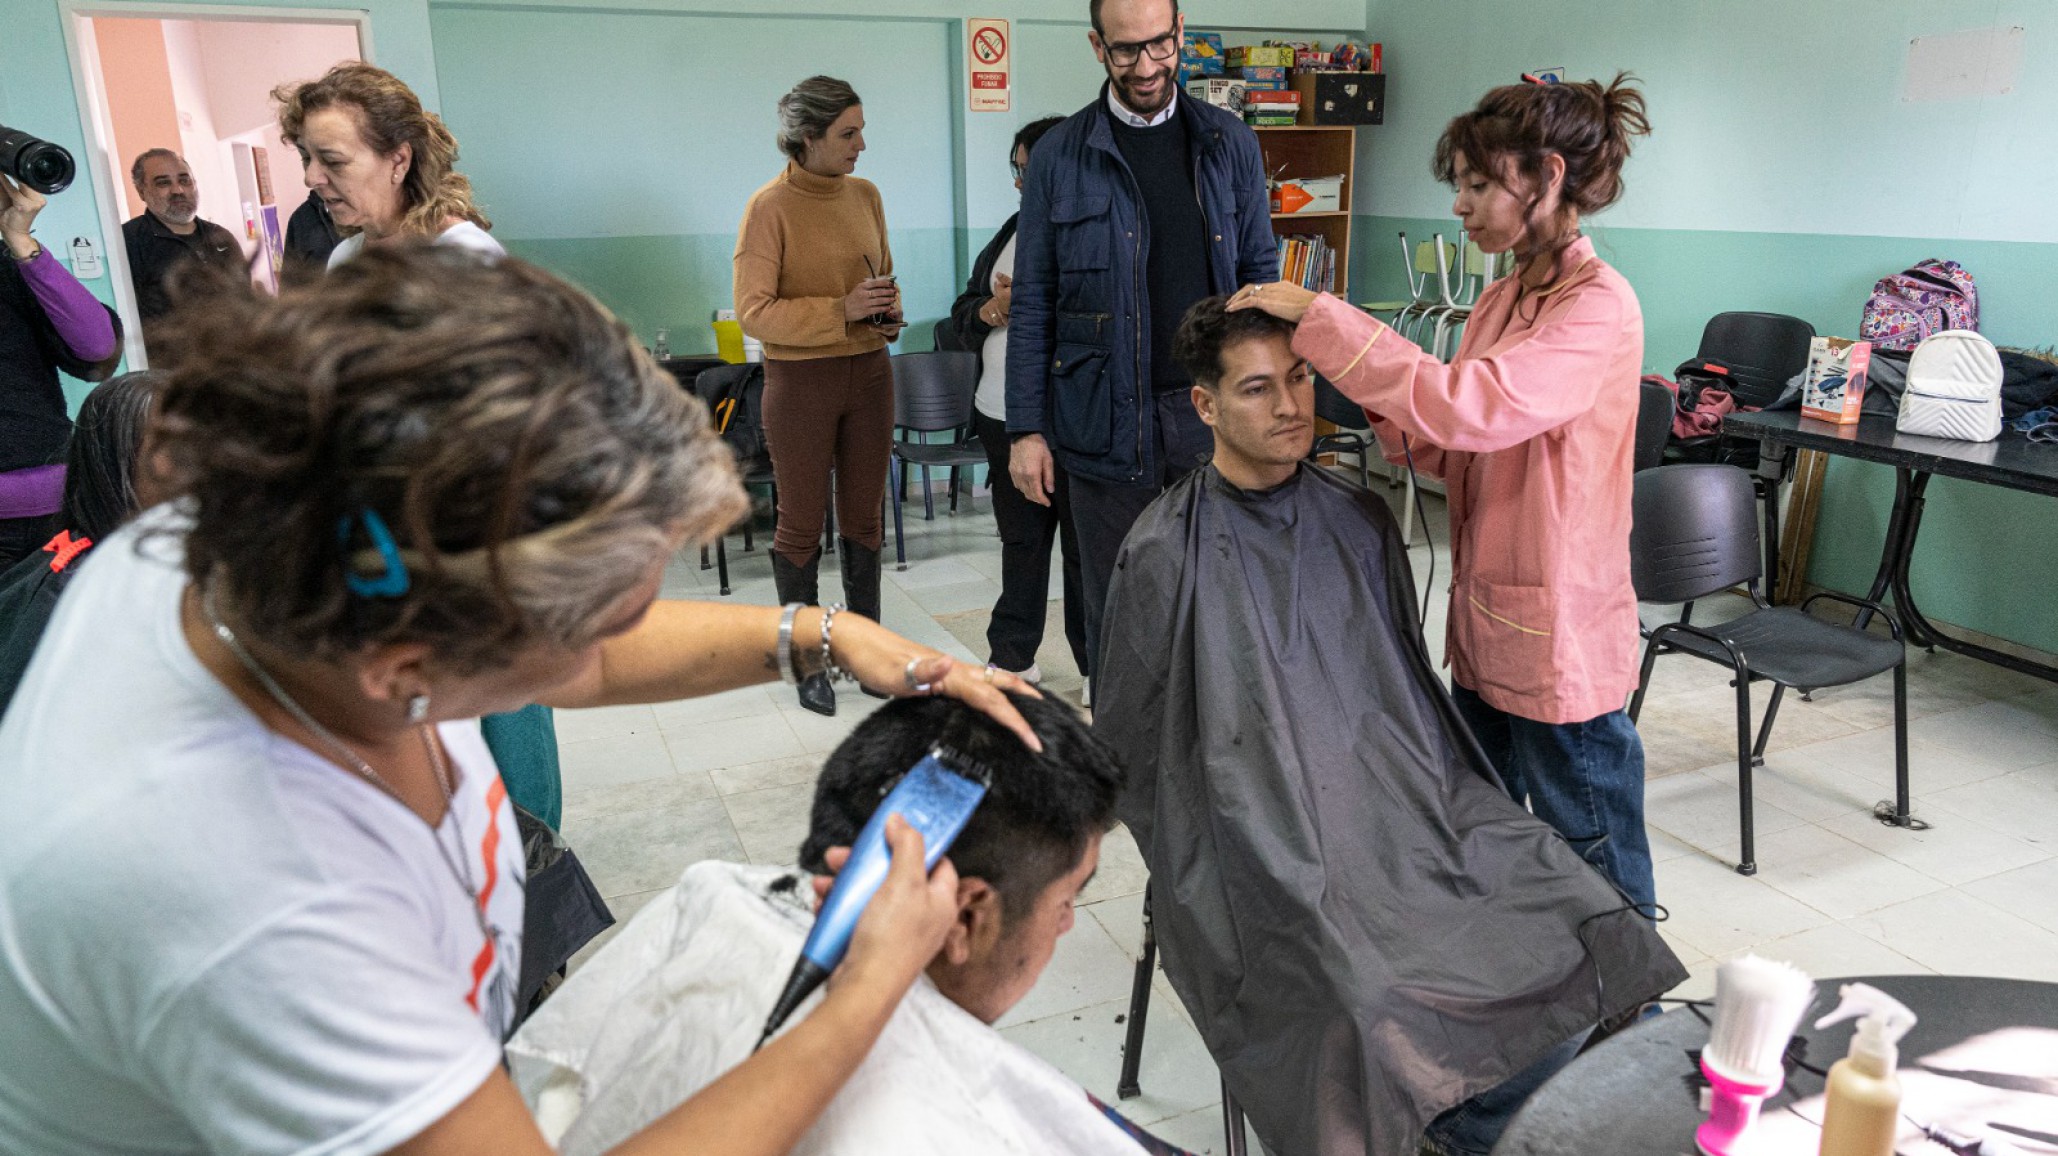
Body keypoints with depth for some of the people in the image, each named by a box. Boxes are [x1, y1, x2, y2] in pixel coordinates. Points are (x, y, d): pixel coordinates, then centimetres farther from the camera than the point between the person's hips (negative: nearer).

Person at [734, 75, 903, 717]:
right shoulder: (769, 207, -11)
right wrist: (841, 310, -23)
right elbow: (754, 311, -15)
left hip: (868, 372, 6)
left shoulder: (865, 194, 7)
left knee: (865, 516, 12)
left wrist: (889, 311, -2)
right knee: (802, 522, 5)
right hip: (801, 379, -5)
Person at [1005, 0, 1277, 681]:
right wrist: (1026, 428, -3)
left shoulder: (1230, 144, 8)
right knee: (1115, 609, 8)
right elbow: (1032, 303, 2)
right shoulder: (1061, 157, 1)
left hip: (1211, 414, 2)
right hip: (1107, 421, -1)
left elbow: (1259, 271, 11)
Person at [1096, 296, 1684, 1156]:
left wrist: (1440, 798, 9)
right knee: (1376, 1007, -28)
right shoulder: (1167, 554, -6)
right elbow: (1128, 745, 0)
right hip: (1267, 843, -5)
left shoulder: (1358, 524, 9)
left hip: (1397, 802, 5)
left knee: (1578, 946, -13)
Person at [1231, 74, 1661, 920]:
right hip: (1484, 628, 8)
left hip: (1559, 640, -8)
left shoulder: (1599, 310, -18)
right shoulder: (1502, 300, 9)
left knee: (1595, 874, 10)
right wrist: (1382, 403, -8)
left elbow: (1467, 407, -32)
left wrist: (1320, 314, -28)